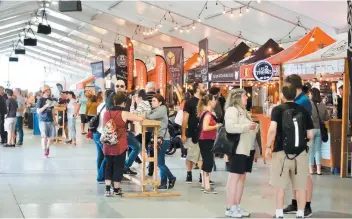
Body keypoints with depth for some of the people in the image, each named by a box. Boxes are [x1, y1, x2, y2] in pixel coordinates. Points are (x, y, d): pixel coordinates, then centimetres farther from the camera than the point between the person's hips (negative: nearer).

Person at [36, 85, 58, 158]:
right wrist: (45, 106, -21)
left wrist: (54, 120, 15)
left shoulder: (50, 100, 12)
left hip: (51, 121, 5)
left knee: (52, 137, 3)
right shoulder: (40, 100, -4)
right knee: (44, 137, -5)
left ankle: (47, 148, 28)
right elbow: (38, 111, -10)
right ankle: (45, 152, 5)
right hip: (43, 121, -5)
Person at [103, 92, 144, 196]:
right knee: (118, 167, 6)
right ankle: (116, 190, 14)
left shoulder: (106, 113, 5)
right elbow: (141, 119, -10)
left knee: (108, 166, 14)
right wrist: (132, 117, 9)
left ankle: (107, 189, 12)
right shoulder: (124, 114, -10)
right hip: (120, 146, -4)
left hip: (108, 146, 5)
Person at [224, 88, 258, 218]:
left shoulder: (243, 111, 20)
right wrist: (247, 127, -23)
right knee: (234, 177, -6)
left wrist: (254, 128, 14)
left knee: (242, 177, 9)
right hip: (237, 149, -9)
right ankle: (230, 208, -3)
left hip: (247, 149, 9)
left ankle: (237, 206, 14)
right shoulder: (232, 110, -10)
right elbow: (230, 127, -25)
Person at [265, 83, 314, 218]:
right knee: (301, 186, 8)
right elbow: (310, 135, 3)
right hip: (301, 152, 2)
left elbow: (272, 129, -18)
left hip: (281, 152, -2)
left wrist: (268, 146, -8)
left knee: (280, 185, 6)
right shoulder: (303, 110, 3)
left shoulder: (278, 109, -5)